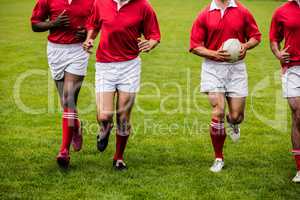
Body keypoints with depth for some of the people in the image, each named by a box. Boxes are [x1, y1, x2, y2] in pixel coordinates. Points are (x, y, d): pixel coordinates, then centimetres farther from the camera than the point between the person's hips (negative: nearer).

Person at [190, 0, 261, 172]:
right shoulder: (204, 16, 0)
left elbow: (256, 36, 11)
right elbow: (195, 46, 1)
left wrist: (246, 46, -11)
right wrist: (215, 54, -15)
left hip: (237, 68, 1)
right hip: (213, 68, -1)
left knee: (237, 116, 1)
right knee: (218, 113, -9)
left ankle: (233, 123, 43)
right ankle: (219, 158, 7)